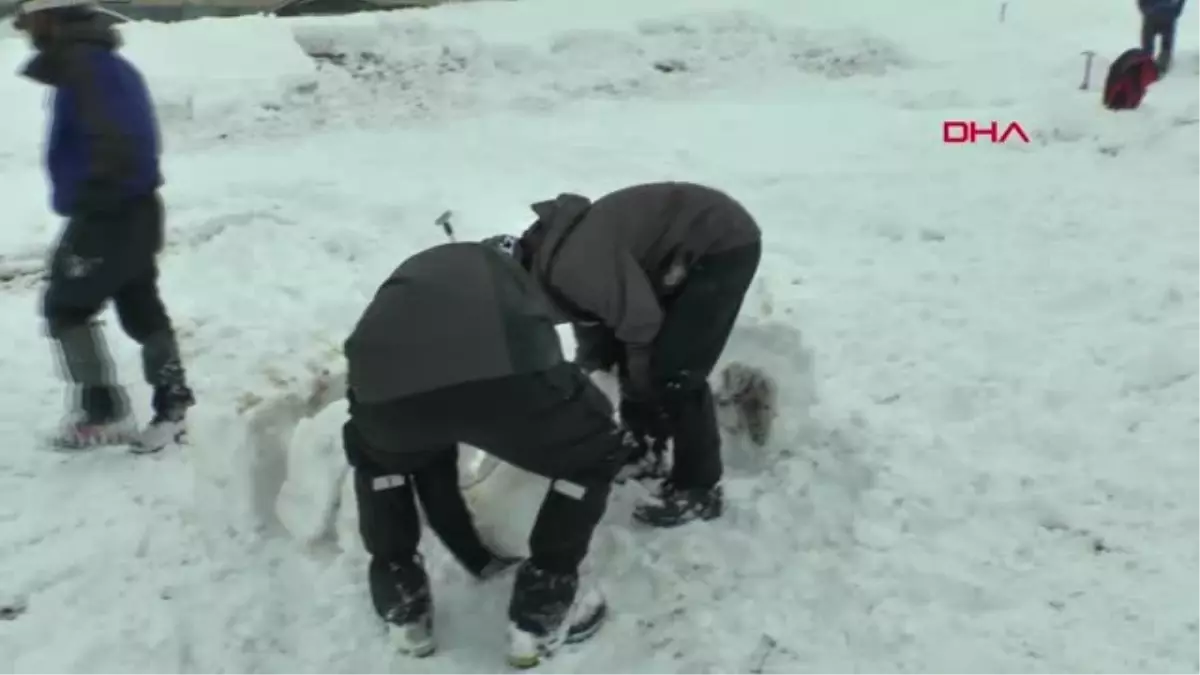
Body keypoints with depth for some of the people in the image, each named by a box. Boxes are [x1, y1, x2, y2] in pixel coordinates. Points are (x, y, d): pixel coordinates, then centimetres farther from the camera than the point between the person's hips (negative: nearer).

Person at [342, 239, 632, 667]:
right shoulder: (510, 269, 40)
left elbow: (430, 452, 46)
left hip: (388, 380, 3)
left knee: (376, 456, 41)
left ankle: (401, 600, 37)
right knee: (600, 451, 28)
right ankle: (541, 611, 30)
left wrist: (474, 554, 57)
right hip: (503, 371, -3)